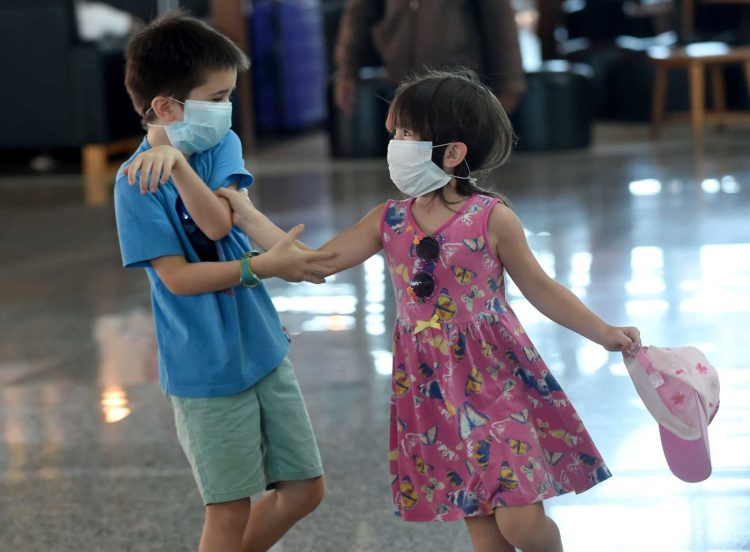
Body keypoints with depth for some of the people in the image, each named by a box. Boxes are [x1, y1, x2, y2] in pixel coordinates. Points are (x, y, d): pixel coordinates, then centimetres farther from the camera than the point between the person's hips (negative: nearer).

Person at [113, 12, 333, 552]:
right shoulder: (136, 182, -15)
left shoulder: (222, 144, 0)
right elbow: (178, 278, -19)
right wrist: (264, 266, -22)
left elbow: (218, 223, -18)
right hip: (206, 370, -6)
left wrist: (176, 159, -32)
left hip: (263, 350, 6)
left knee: (304, 488, 13)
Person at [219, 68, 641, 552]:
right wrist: (251, 218, -2)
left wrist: (604, 333, -8)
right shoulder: (390, 221, 1)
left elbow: (540, 288, -2)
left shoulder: (491, 218, -11)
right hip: (432, 391, 4)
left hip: (496, 382, -4)